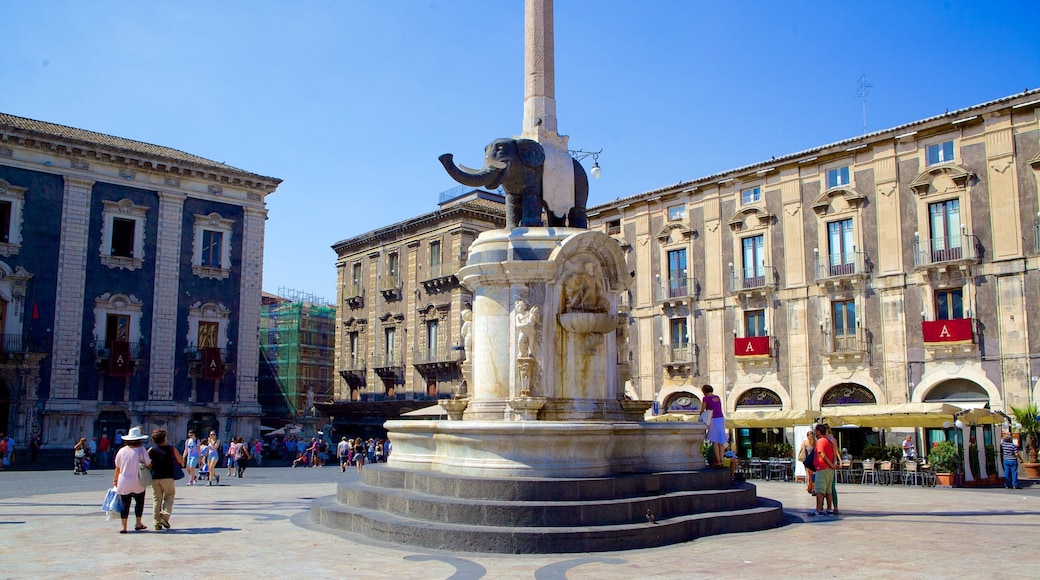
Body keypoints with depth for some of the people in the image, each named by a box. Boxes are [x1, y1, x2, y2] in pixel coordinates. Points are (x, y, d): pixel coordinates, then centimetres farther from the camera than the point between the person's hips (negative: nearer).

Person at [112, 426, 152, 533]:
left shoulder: (122, 451, 0)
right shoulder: (141, 450, -10)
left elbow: (117, 468, 6)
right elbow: (149, 465, -8)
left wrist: (115, 480, 17)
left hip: (124, 483, 2)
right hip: (138, 483, -2)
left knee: (125, 504, 6)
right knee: (139, 502, 15)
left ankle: (124, 526, 3)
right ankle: (138, 523, 21)